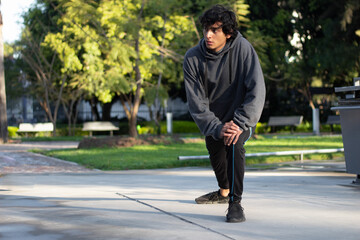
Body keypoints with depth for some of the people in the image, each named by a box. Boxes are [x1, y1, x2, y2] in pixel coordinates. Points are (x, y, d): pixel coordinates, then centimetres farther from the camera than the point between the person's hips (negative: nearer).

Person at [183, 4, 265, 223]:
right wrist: (217, 128, -34)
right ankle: (224, 191, 51)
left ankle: (236, 203, -19)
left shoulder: (242, 49, -27)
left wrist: (240, 124, -39)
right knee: (215, 152, 21)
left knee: (234, 145, -30)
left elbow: (257, 90, -30)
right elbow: (196, 103, -21)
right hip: (213, 118, 4)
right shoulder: (193, 58, -21)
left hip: (241, 115, -4)